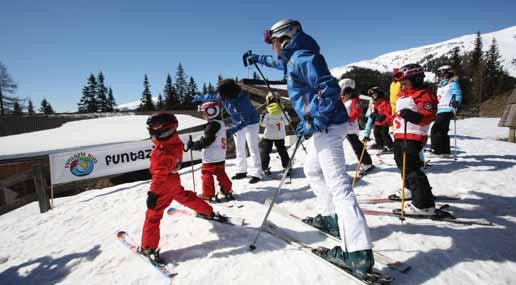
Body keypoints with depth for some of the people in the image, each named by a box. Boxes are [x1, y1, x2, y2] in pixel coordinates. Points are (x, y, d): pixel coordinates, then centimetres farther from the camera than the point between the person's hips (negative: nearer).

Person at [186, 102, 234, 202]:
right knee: (221, 174, 17)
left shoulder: (212, 125, -18)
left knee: (206, 174, 4)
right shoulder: (221, 123, 11)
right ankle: (227, 191, 21)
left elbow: (206, 141, -20)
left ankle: (208, 195, 12)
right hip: (221, 157, 9)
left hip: (210, 158, -9)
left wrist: (193, 145, -12)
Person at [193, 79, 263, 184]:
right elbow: (211, 96, 7)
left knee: (253, 148, -10)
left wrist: (231, 130, -41)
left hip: (250, 123, -7)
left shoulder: (242, 100, -35)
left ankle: (256, 173, -7)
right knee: (239, 148, 10)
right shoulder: (223, 96, -14)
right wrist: (199, 98, 22)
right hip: (238, 123, 7)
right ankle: (241, 171, 20)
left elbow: (245, 120, -35)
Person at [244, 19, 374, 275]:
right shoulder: (294, 58, 19)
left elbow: (329, 88, -22)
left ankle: (359, 254, -10)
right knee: (313, 171, 24)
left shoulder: (302, 57, -12)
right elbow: (280, 62, 43)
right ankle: (331, 217, 32)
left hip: (327, 126, -11)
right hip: (321, 125, 11)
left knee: (338, 186, -14)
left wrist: (315, 122, -21)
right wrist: (258, 58, 54)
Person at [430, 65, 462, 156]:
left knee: (435, 129, -16)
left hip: (447, 111, -9)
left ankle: (435, 150, -13)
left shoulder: (452, 83, -1)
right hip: (440, 111, 9)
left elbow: (458, 95, -9)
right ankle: (445, 151, 19)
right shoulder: (440, 85, 23)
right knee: (442, 131, 11)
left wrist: (456, 102, -26)